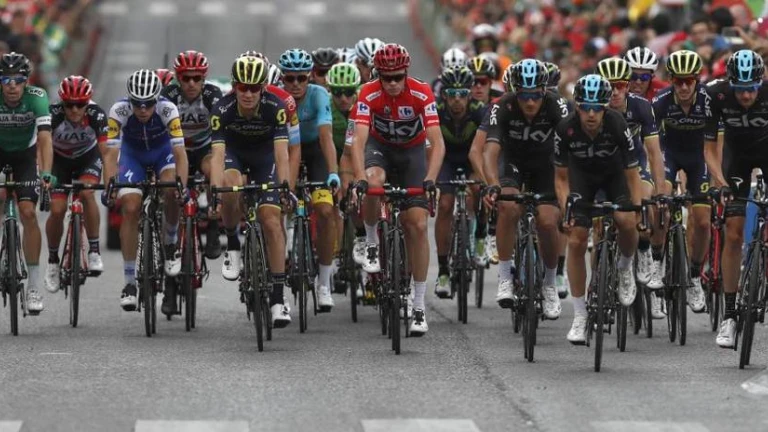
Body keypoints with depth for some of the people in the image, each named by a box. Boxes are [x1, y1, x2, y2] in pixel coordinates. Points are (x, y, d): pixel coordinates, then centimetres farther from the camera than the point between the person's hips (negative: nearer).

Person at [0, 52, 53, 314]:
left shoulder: (37, 98, -28)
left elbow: (45, 139, -34)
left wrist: (46, 174, -48)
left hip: (25, 155, -1)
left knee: (28, 213, -14)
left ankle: (34, 285, -9)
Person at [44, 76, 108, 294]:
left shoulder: (96, 115, -30)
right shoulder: (53, 114, -31)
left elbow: (106, 150, -31)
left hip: (88, 158, 0)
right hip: (60, 160, 0)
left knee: (86, 193, -29)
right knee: (57, 209, -14)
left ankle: (94, 251, -17)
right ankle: (52, 260, 10)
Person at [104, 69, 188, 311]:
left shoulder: (168, 110, -33)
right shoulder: (119, 111, -31)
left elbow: (179, 152, -37)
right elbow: (111, 153, -33)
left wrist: (182, 187, -49)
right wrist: (108, 187, -46)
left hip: (163, 150, -1)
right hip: (133, 153, 1)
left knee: (171, 190, -30)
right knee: (131, 209, -14)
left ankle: (171, 244, -1)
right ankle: (129, 282, -7)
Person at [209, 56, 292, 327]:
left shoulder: (275, 107, -31)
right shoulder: (222, 109, -31)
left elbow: (281, 151, -37)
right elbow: (218, 154, -38)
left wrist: (285, 184, -51)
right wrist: (215, 189, -52)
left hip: (264, 154, 0)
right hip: (234, 151, 0)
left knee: (271, 221, -11)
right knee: (231, 187, -35)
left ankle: (277, 298, -7)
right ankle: (232, 245, -8)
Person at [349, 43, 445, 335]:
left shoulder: (422, 94, -27)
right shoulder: (369, 94, -26)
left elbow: (437, 142, -31)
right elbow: (359, 140, -34)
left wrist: (430, 179, -46)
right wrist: (360, 178, -49)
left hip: (412, 151, 0)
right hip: (380, 147, 0)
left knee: (417, 225, -10)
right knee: (373, 183, -36)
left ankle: (419, 306, -4)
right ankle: (372, 245, -9)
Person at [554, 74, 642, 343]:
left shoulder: (617, 126, -32)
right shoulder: (566, 130, -29)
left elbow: (632, 174, -23)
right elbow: (561, 177, -15)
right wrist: (566, 211, -28)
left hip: (614, 173, -1)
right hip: (582, 175, 1)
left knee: (626, 221, -29)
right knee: (576, 240, -10)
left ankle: (626, 266, 6)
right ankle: (579, 316, -1)